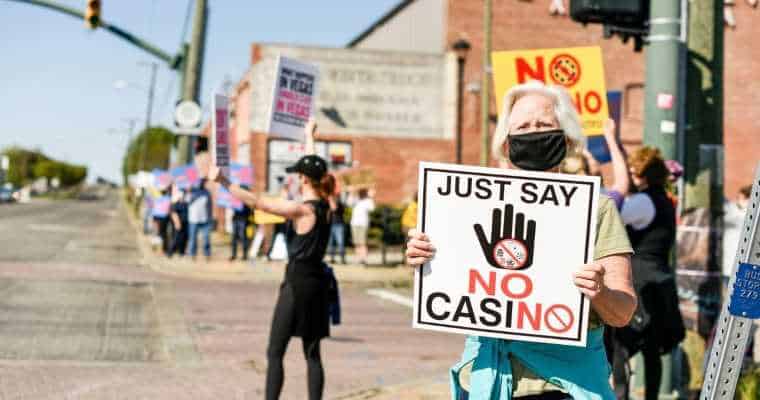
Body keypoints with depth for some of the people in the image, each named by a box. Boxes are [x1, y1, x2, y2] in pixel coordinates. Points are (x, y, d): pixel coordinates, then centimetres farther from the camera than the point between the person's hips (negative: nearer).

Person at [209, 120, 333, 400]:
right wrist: (309, 136, 37)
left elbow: (256, 202, -22)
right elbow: (314, 169, 21)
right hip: (318, 282, 8)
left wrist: (223, 182, -22)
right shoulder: (324, 205, 5)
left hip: (297, 282, -7)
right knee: (312, 354, 11)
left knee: (275, 353, -1)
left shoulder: (301, 210, -15)